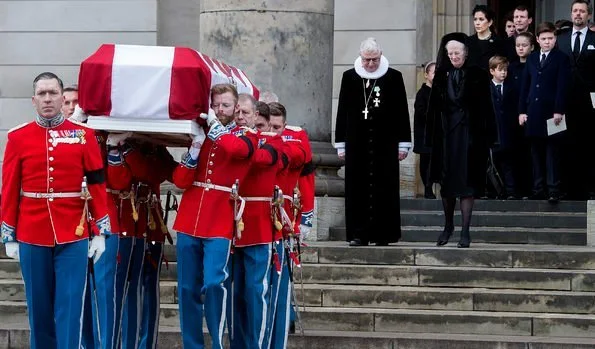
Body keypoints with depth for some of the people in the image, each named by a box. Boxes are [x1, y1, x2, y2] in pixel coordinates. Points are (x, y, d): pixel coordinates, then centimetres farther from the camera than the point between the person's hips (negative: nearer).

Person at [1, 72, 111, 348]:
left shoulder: (84, 135, 1)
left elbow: (97, 185, 2)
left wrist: (100, 232, -1)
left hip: (73, 236, -1)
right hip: (32, 237, 1)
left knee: (70, 306, -3)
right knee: (39, 307, 8)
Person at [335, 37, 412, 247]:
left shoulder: (394, 78, 3)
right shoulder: (349, 78, 7)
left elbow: (402, 112, 4)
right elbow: (342, 111, 10)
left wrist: (403, 143, 1)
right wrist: (341, 143, 7)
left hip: (385, 143, -1)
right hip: (357, 142, 1)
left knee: (384, 188, -1)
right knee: (358, 188, 0)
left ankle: (382, 234, 3)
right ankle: (358, 234, 3)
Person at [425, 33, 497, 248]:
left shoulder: (477, 76, -3)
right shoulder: (442, 76, 7)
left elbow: (486, 108, -4)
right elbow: (434, 108, 6)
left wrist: (486, 138, -10)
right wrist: (432, 137, 1)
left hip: (468, 134, -3)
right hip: (446, 133, 3)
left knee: (466, 182, -5)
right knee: (446, 182, 9)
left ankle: (465, 231, -3)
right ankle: (448, 225, 24)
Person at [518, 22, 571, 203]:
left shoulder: (561, 59, 0)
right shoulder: (532, 59, 15)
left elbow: (562, 87, -6)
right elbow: (525, 86, 15)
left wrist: (559, 111, -14)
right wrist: (522, 110, 8)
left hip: (552, 112, -5)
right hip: (533, 112, 5)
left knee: (552, 152, -4)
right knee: (536, 152, 5)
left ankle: (553, 190, -5)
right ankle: (538, 188, 8)